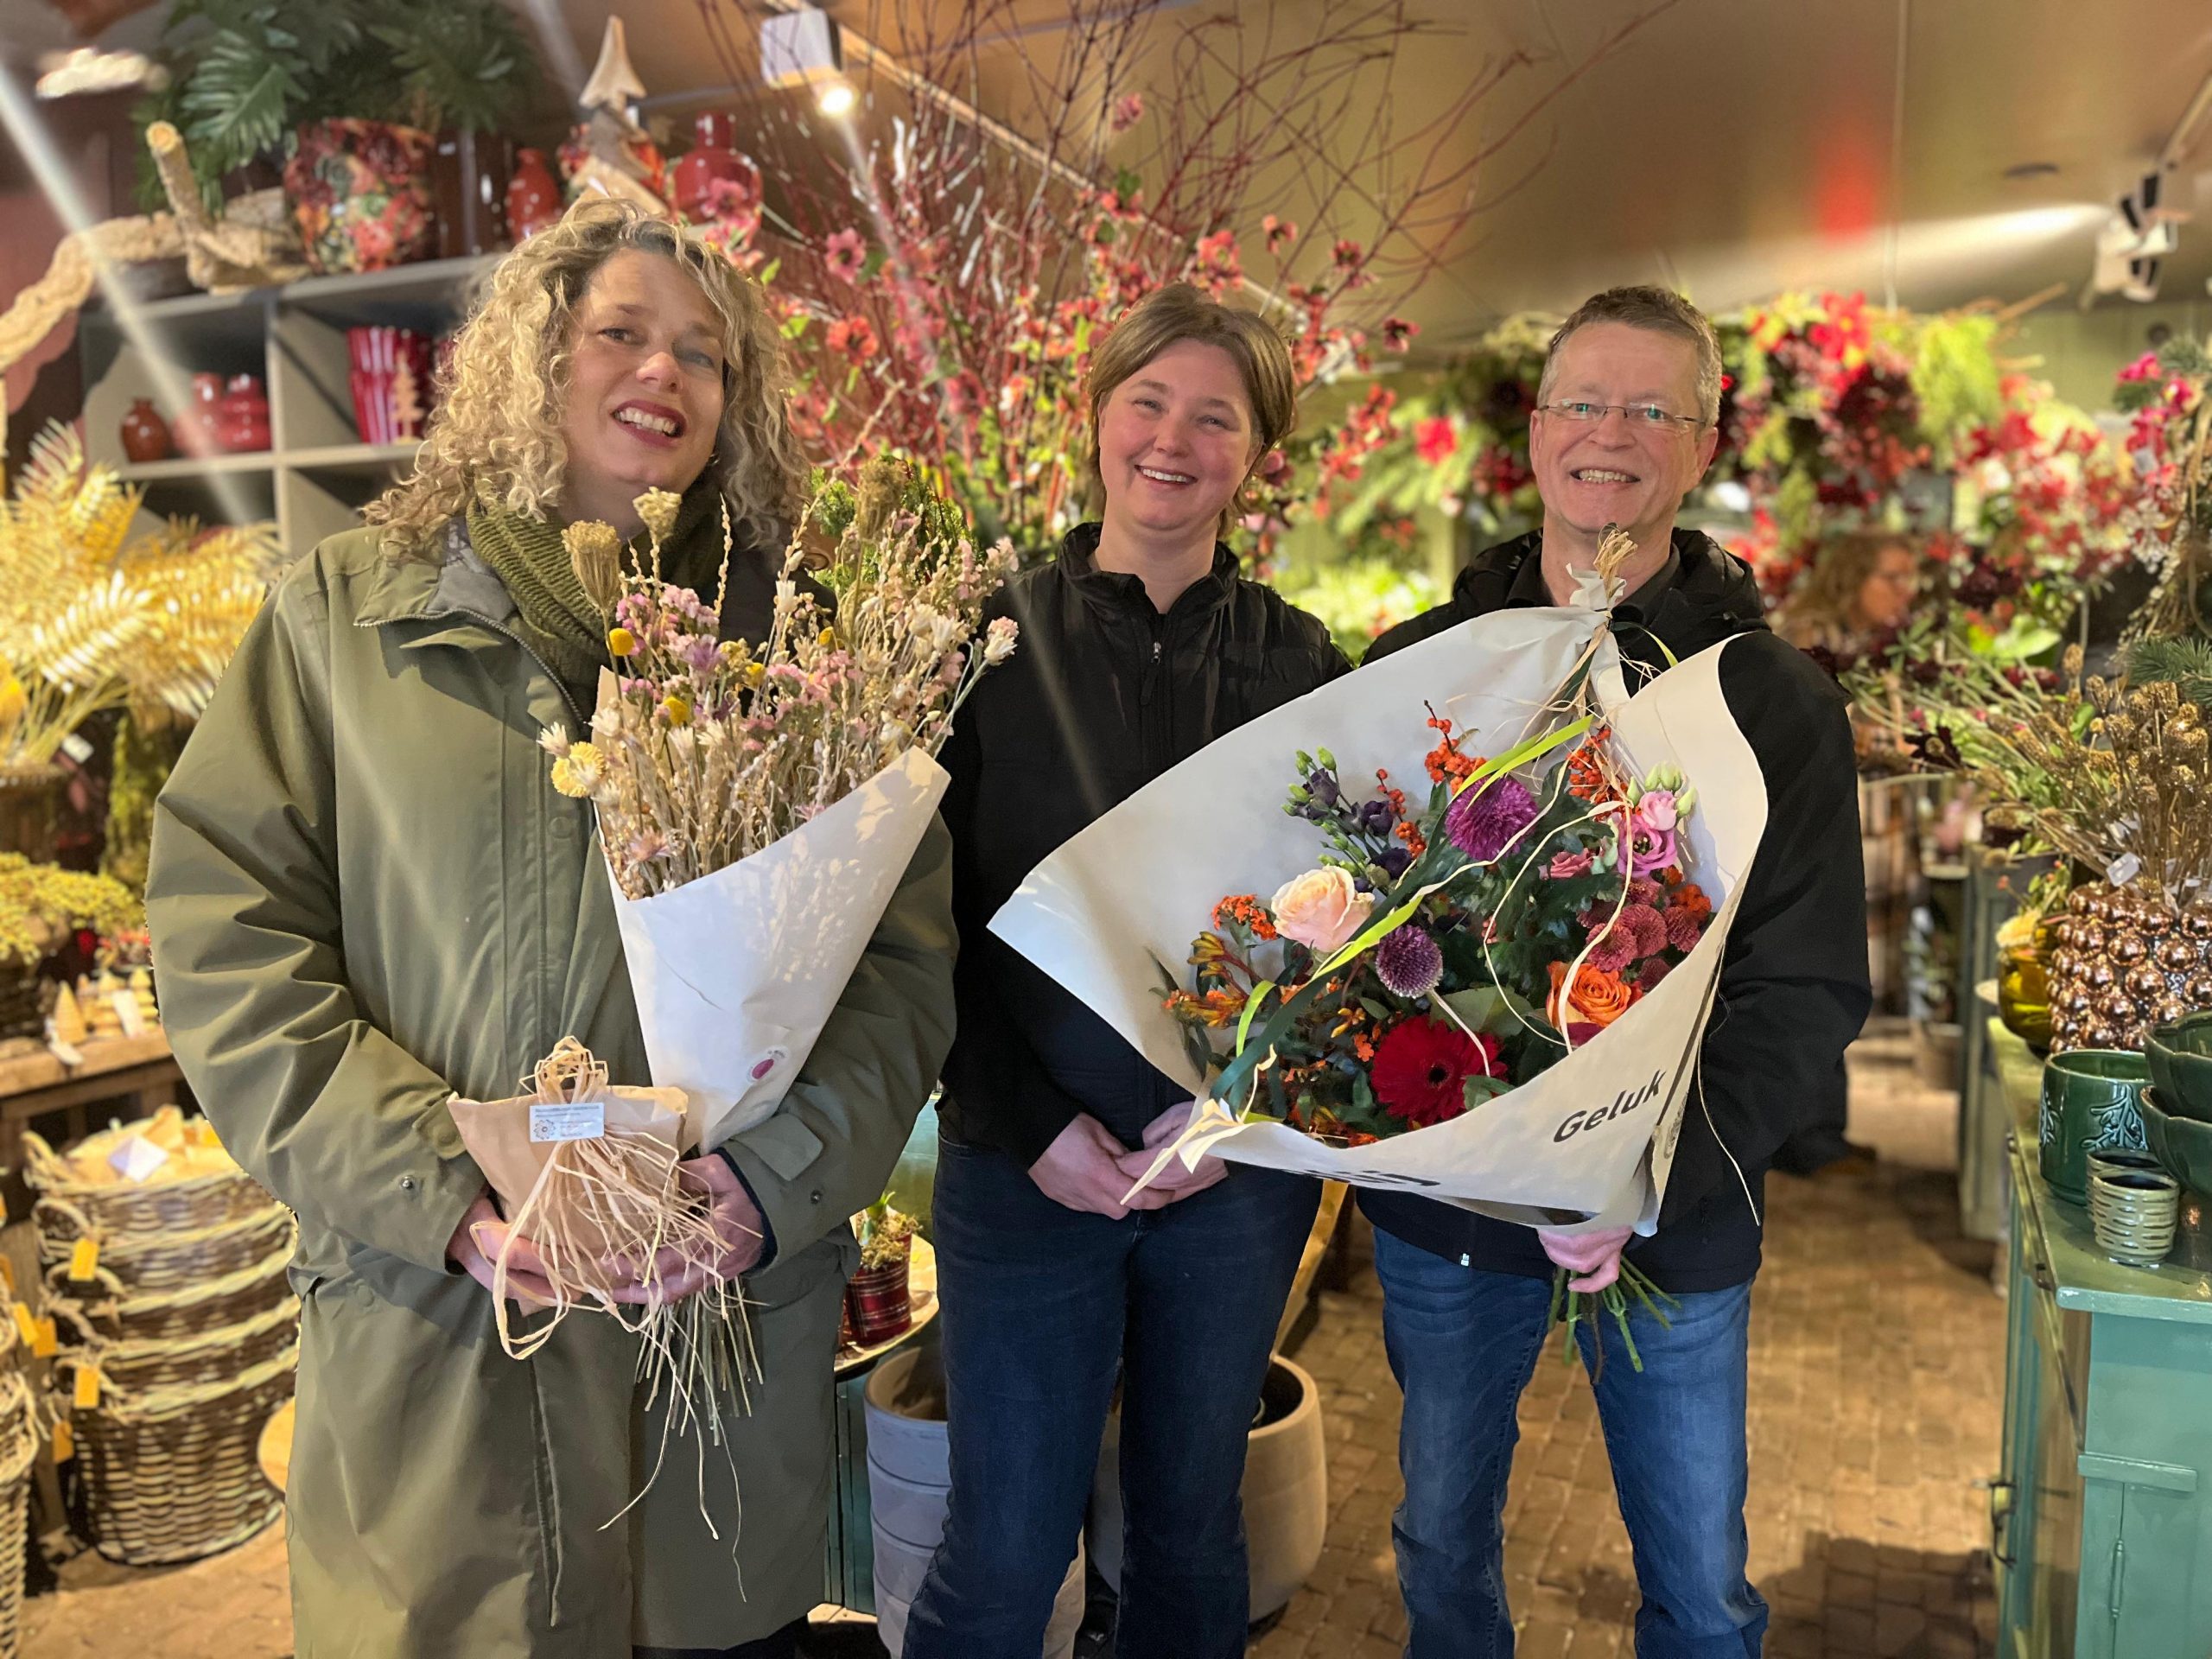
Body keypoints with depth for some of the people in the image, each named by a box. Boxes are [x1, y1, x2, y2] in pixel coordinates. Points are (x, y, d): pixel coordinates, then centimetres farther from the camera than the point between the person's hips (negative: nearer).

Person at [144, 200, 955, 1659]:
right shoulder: (349, 616, 2)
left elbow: (908, 956, 1)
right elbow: (226, 936, -3)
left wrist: (785, 1175, -13)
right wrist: (439, 1195, -13)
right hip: (437, 1334, -1)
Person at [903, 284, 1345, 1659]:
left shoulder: (1302, 668, 3)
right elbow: (931, 916, -4)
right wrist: (1032, 1126, -10)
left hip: (1239, 1164, 2)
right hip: (1025, 1164, -1)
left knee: (1193, 1528, 17)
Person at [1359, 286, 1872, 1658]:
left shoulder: (1775, 697, -7)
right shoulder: (1416, 664, -1)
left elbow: (1811, 992, -10)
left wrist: (1655, 1178, -23)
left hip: (1676, 1231, -1)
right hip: (1441, 1208, 2)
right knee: (1443, 1544, 22)